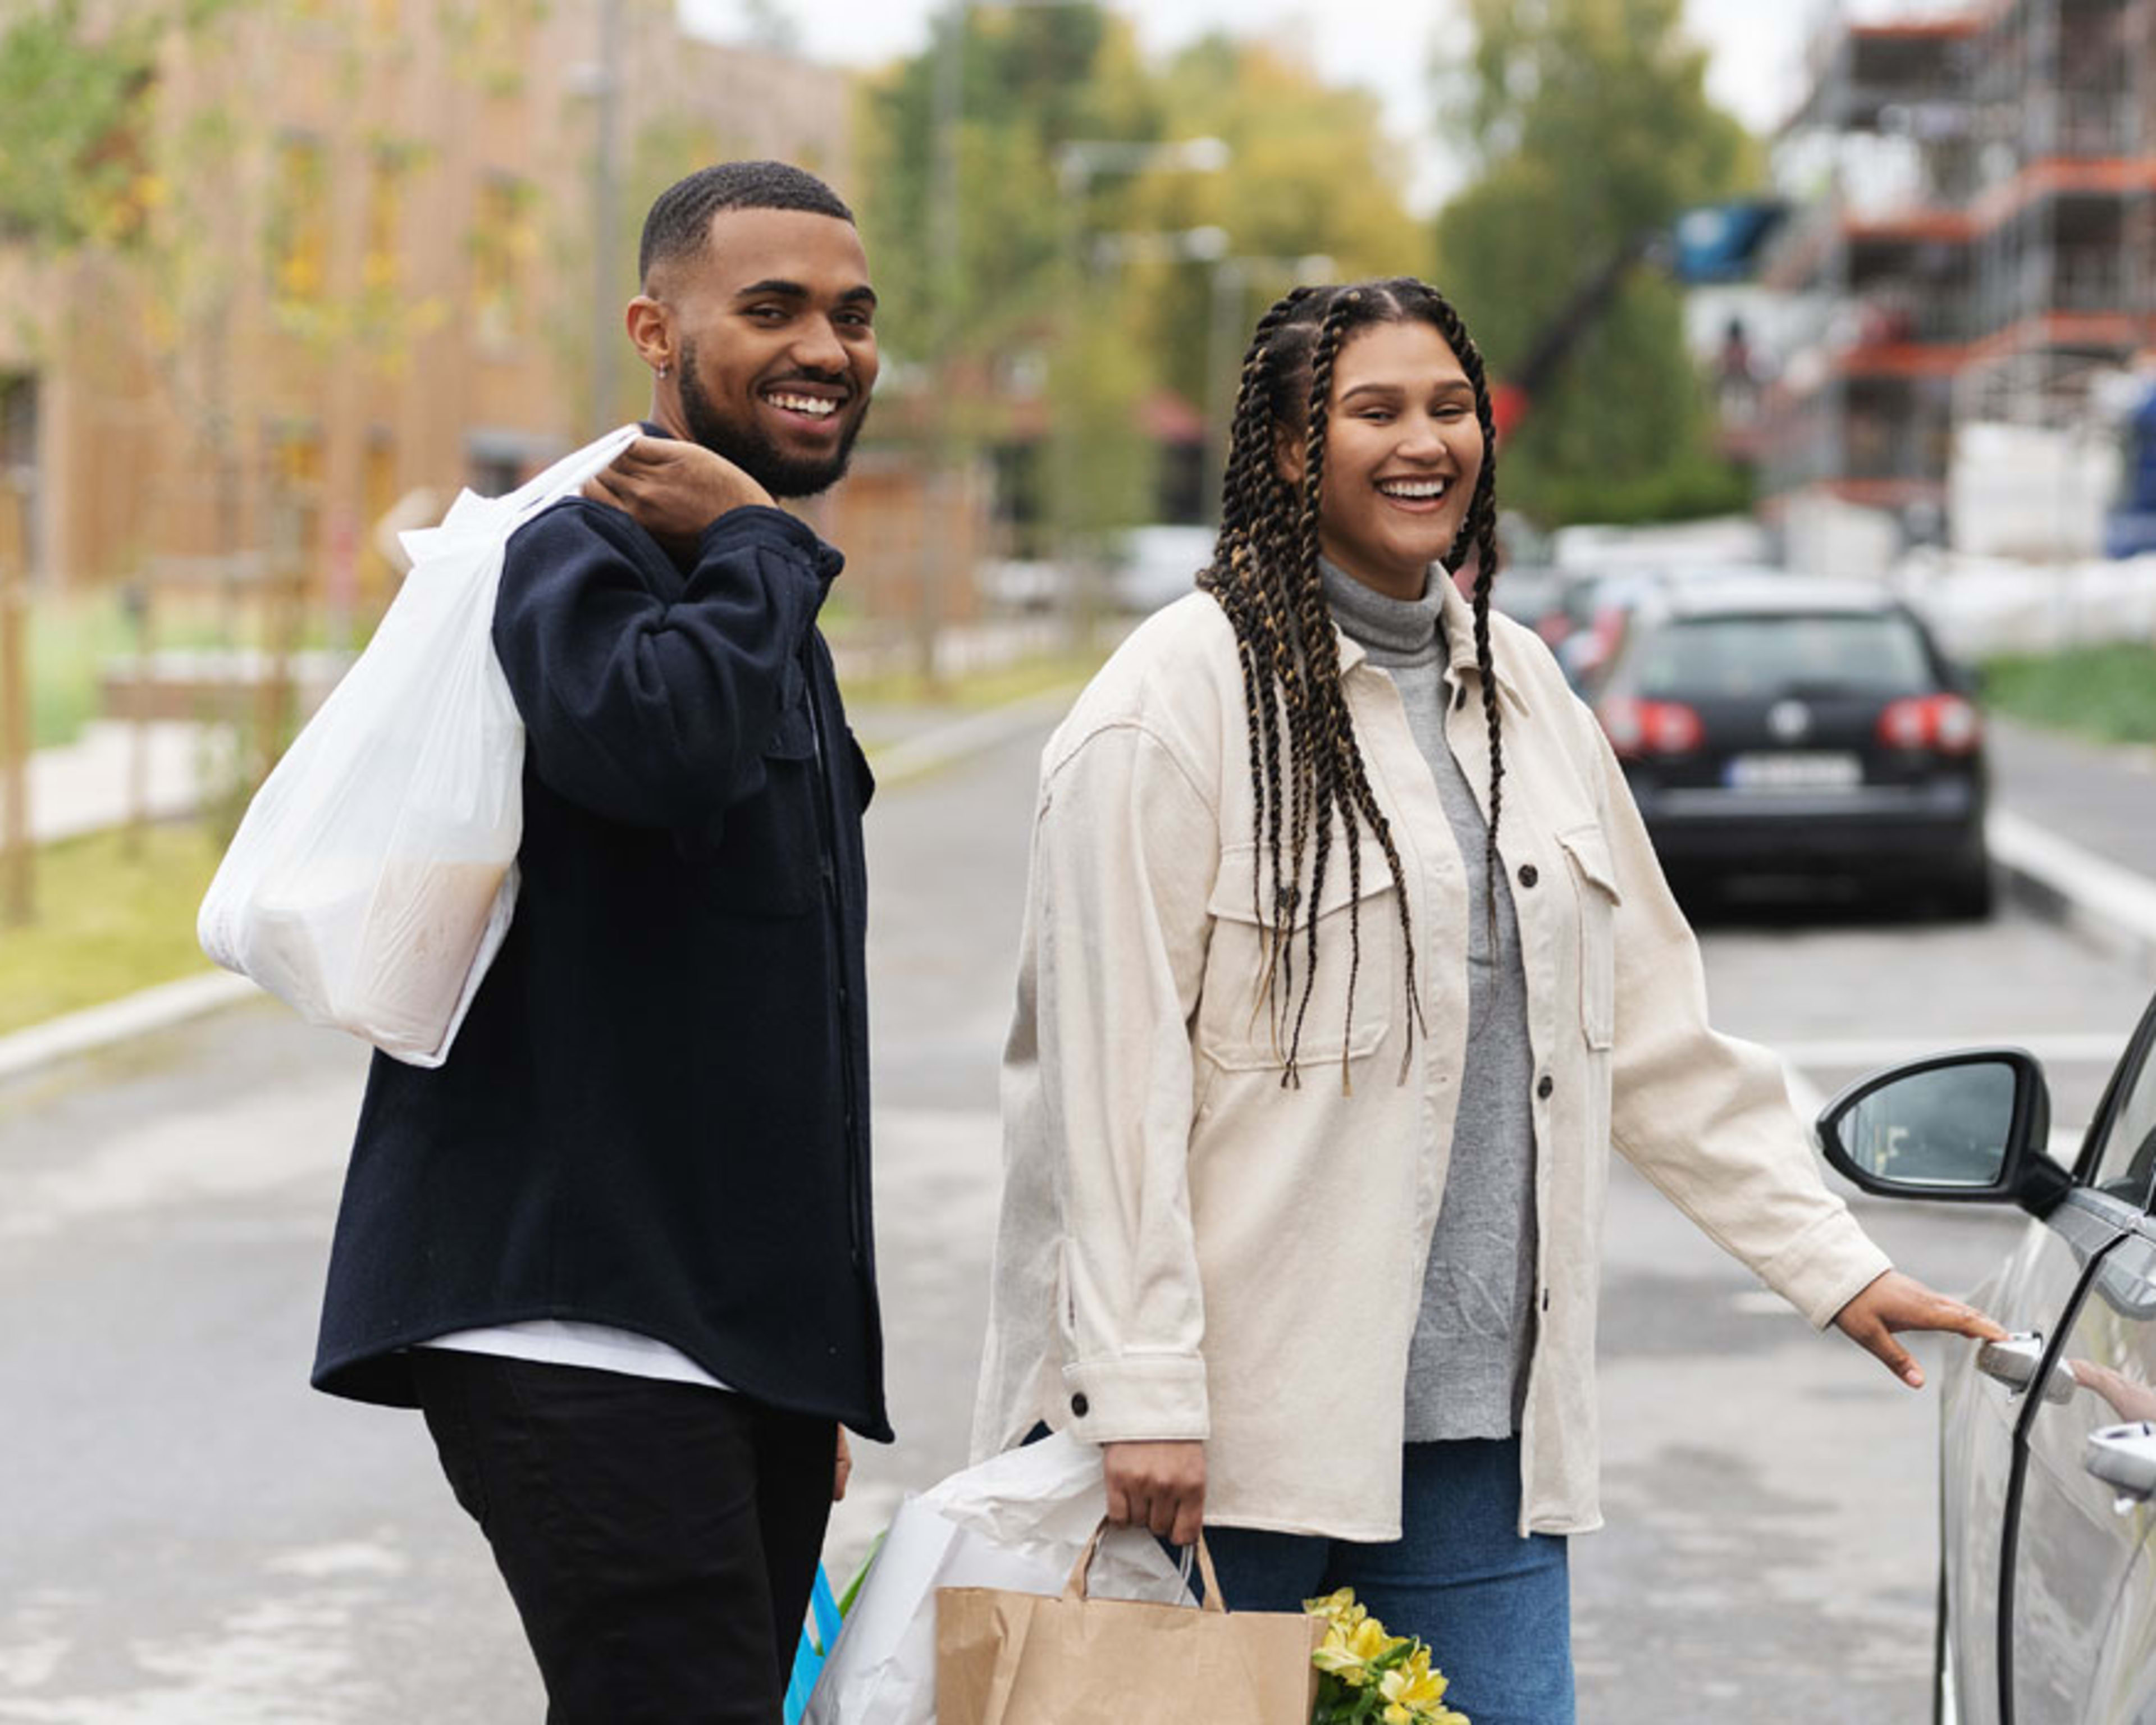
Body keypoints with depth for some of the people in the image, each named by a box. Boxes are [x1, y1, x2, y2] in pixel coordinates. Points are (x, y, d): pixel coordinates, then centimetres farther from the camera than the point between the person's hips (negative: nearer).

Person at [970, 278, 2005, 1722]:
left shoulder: (1521, 693, 15)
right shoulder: (1183, 696, -7)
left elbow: (1659, 1035, 20)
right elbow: (1109, 1073, -12)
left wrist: (1834, 1265, 15)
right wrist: (1140, 1391, -17)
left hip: (1480, 1419, 6)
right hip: (1241, 1415, -6)